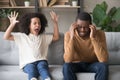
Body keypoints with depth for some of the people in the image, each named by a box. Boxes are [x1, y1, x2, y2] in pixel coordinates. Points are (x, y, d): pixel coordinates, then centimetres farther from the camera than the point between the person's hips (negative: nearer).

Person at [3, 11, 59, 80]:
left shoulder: (43, 37, 21)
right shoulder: (21, 36, 10)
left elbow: (56, 37, 20)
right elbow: (6, 37, 4)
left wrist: (55, 23, 13)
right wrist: (12, 24, -10)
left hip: (41, 61, 2)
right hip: (28, 63, -2)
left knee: (42, 68, -34)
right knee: (31, 70, -37)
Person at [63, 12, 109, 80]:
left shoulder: (99, 34, -19)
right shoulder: (69, 34, -18)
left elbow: (104, 60, -30)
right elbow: (68, 60, -28)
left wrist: (93, 38, -36)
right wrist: (72, 37, -35)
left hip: (93, 64, 0)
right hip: (76, 64, 0)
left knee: (103, 66, -31)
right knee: (66, 66, -31)